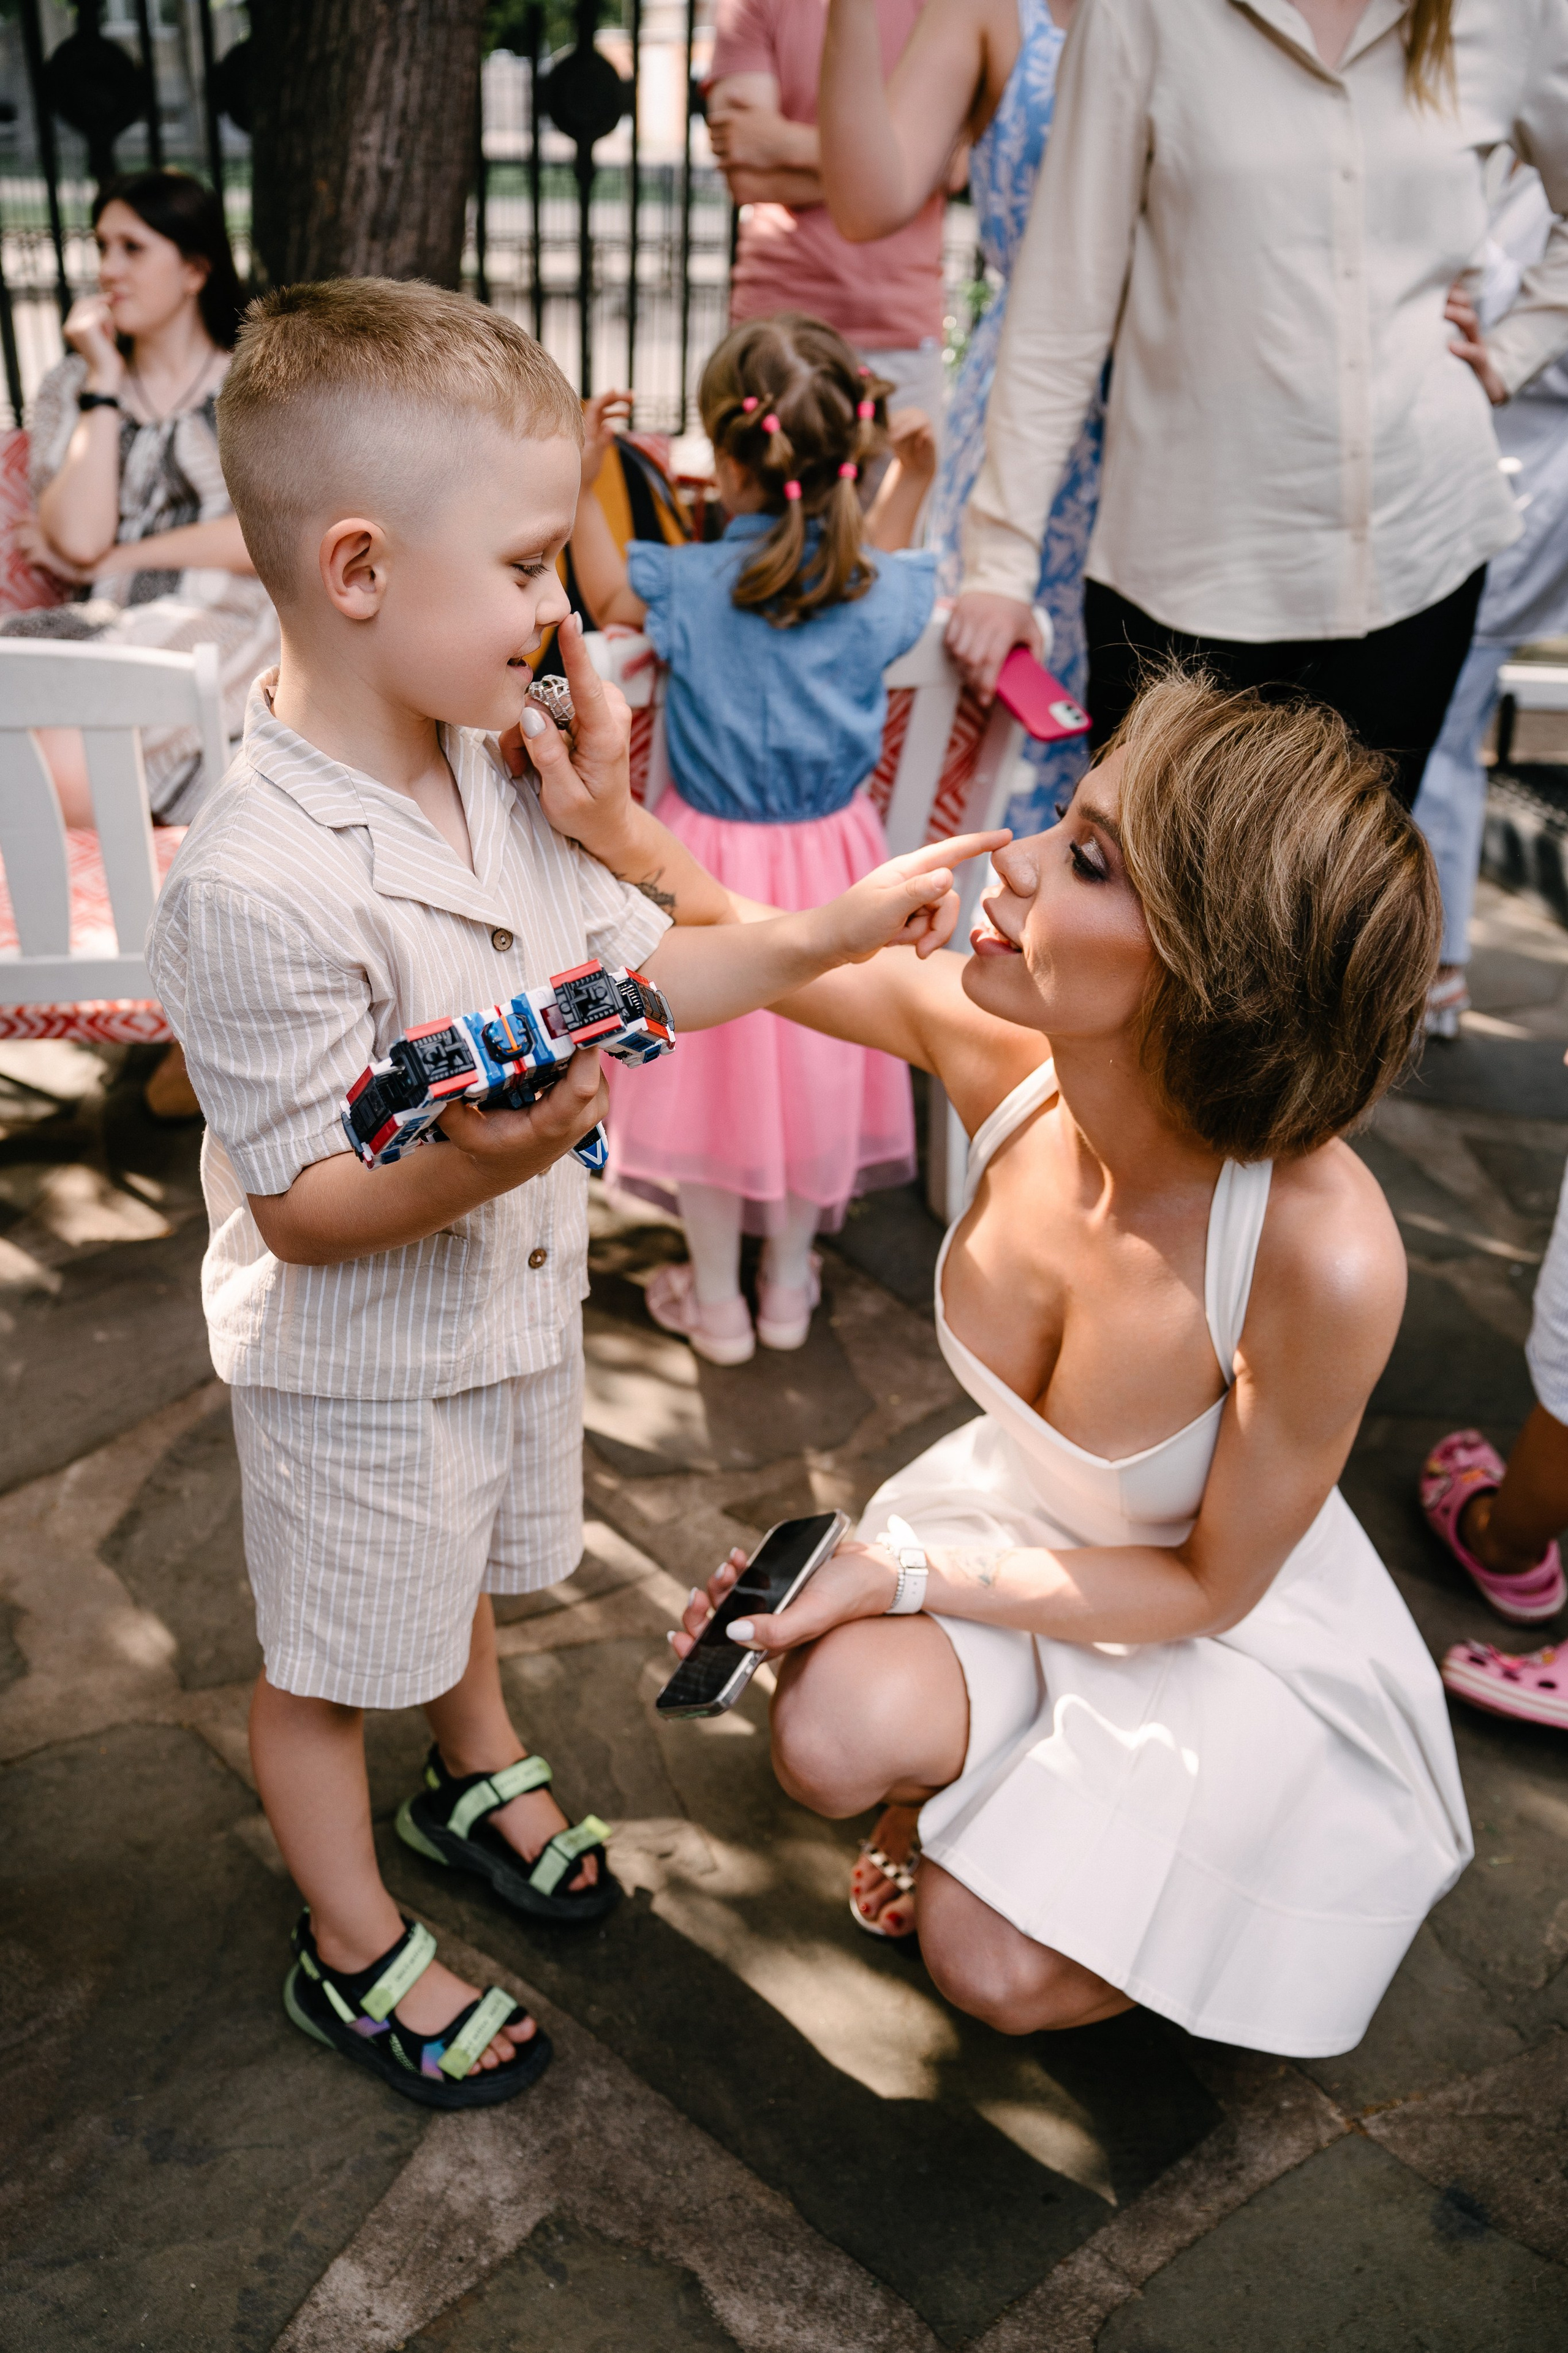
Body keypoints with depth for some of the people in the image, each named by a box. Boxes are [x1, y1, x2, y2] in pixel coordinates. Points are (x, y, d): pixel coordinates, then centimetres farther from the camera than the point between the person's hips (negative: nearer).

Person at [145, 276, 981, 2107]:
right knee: (329, 1663, 17)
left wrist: (838, 929, -4)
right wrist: (478, 1161, -44)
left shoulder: (488, 768, -6)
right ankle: (355, 1955, 40)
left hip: (511, 1304, 8)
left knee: (464, 1567, 32)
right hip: (355, 1363, -8)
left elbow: (636, 969, 4)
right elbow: (300, 1207, -27)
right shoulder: (257, 886, -33)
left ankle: (481, 1778, 60)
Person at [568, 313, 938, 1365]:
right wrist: (910, 484, 25)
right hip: (832, 856, 2)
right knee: (812, 1061, 18)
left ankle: (716, 1302, 27)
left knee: (712, 1066, 13)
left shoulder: (691, 588, -18)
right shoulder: (881, 592, -11)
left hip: (716, 860, -2)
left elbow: (607, 595, 5)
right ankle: (789, 1286, 33)